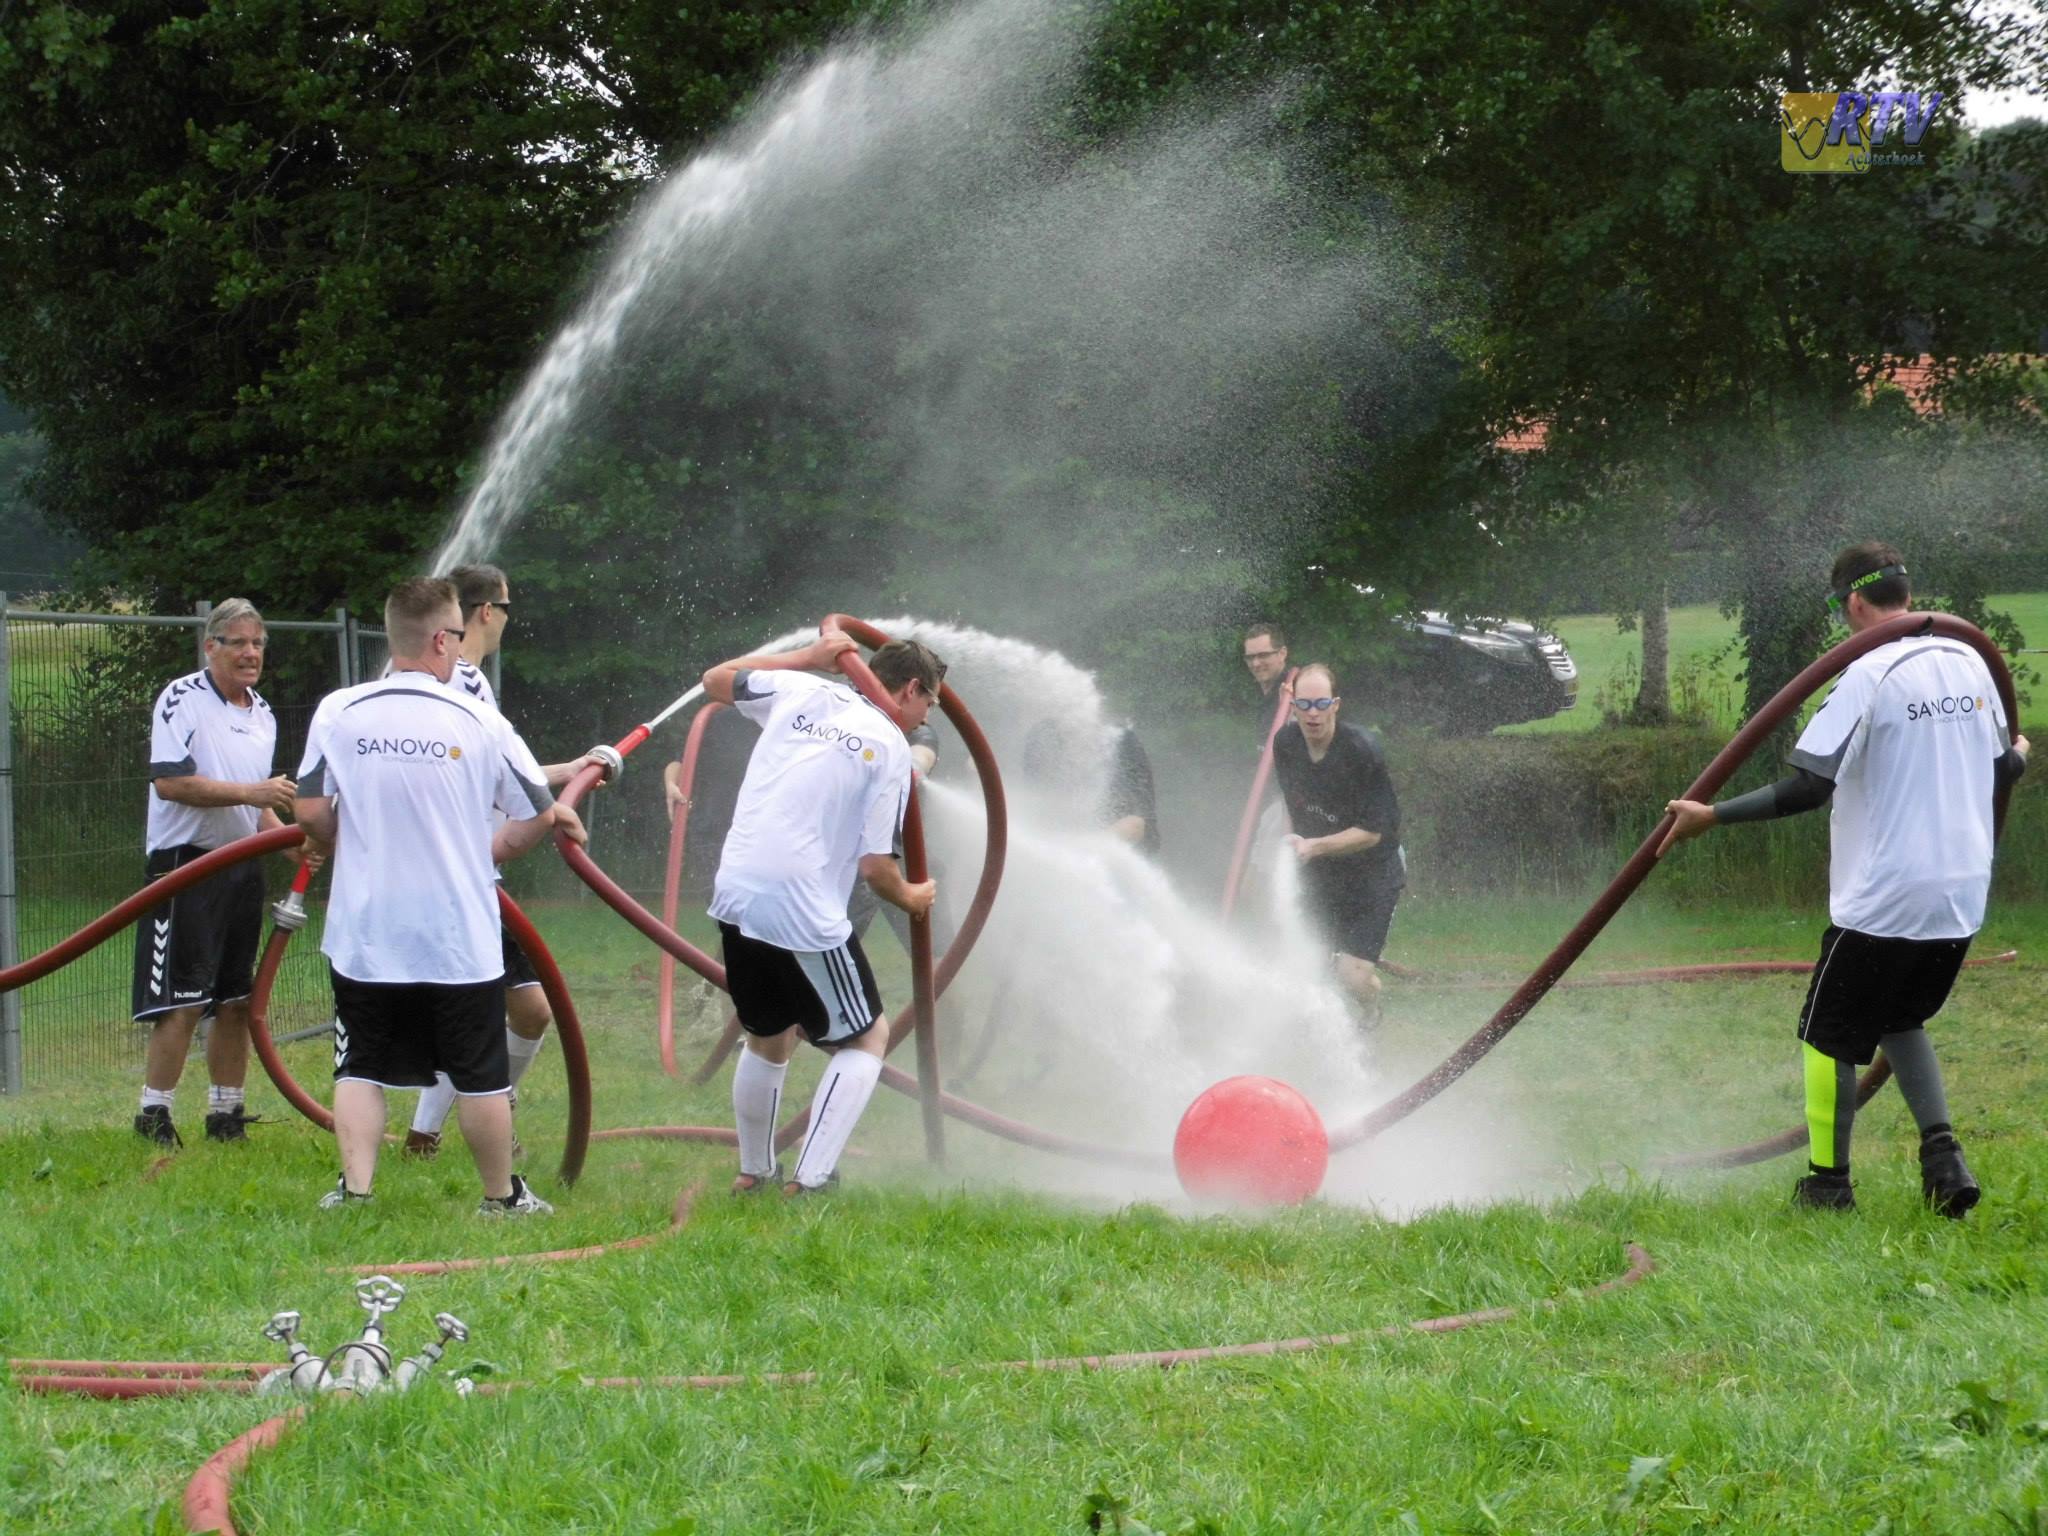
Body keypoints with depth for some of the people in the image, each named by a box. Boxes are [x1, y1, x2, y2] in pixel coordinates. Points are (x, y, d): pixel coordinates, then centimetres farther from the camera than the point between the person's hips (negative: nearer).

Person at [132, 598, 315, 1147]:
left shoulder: (262, 714, 15)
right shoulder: (181, 700, -10)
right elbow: (169, 782, -20)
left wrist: (290, 842, 7)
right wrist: (250, 793, -23)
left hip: (243, 869, 8)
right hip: (185, 864, -8)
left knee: (237, 1000, 9)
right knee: (183, 1001, -10)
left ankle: (226, 1117, 17)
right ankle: (153, 1118, -3)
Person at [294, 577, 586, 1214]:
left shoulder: (338, 713, -4)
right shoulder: (478, 720, -6)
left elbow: (311, 811, -3)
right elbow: (539, 814, -1)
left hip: (365, 930, 1)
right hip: (461, 934, -1)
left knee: (361, 1068, 11)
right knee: (480, 1072, 10)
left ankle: (354, 1188, 1)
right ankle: (502, 1196, 19)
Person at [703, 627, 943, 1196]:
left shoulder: (801, 692, 9)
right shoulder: (890, 749, -4)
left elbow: (715, 680, 28)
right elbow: (874, 865, -7)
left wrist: (807, 656, 29)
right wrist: (910, 897, 15)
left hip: (736, 898, 6)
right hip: (807, 917, -6)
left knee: (768, 1036, 27)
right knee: (867, 1037, 10)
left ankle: (754, 1171, 36)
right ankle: (808, 1179, -2)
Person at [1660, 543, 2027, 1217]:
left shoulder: (1869, 674, -16)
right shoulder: (1969, 663, 5)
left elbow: (1811, 785, -22)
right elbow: (2002, 767, 17)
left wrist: (1712, 815, -18)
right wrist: (2019, 756, 41)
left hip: (1881, 902, -7)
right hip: (1962, 898, 7)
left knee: (1830, 1033, 9)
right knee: (1901, 1019, 24)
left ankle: (1828, 1183, 14)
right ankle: (1942, 1154, 8)